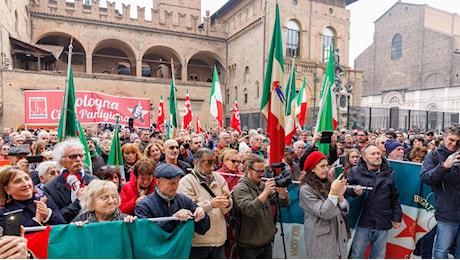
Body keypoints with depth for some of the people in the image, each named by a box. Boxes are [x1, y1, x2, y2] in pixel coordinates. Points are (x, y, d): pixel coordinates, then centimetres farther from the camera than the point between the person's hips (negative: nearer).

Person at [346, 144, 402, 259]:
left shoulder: (388, 173, 8)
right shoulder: (355, 172, -1)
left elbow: (395, 197, 12)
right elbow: (346, 190, 2)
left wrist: (397, 217, 10)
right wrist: (354, 191, -19)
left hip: (382, 223, 3)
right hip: (362, 222, -2)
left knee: (379, 255, 16)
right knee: (356, 254, 6)